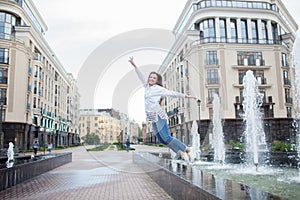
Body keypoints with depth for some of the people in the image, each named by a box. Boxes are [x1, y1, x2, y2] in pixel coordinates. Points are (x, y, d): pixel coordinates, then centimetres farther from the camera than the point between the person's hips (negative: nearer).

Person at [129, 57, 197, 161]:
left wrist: (187, 96, -2)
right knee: (161, 139, 0)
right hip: (153, 118, 7)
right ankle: (180, 152, 6)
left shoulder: (159, 88, -3)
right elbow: (141, 77, 27)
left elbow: (172, 93, -1)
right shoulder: (147, 87, 16)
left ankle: (187, 149, -2)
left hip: (159, 116, -7)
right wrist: (134, 65, 31)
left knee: (166, 137, -13)